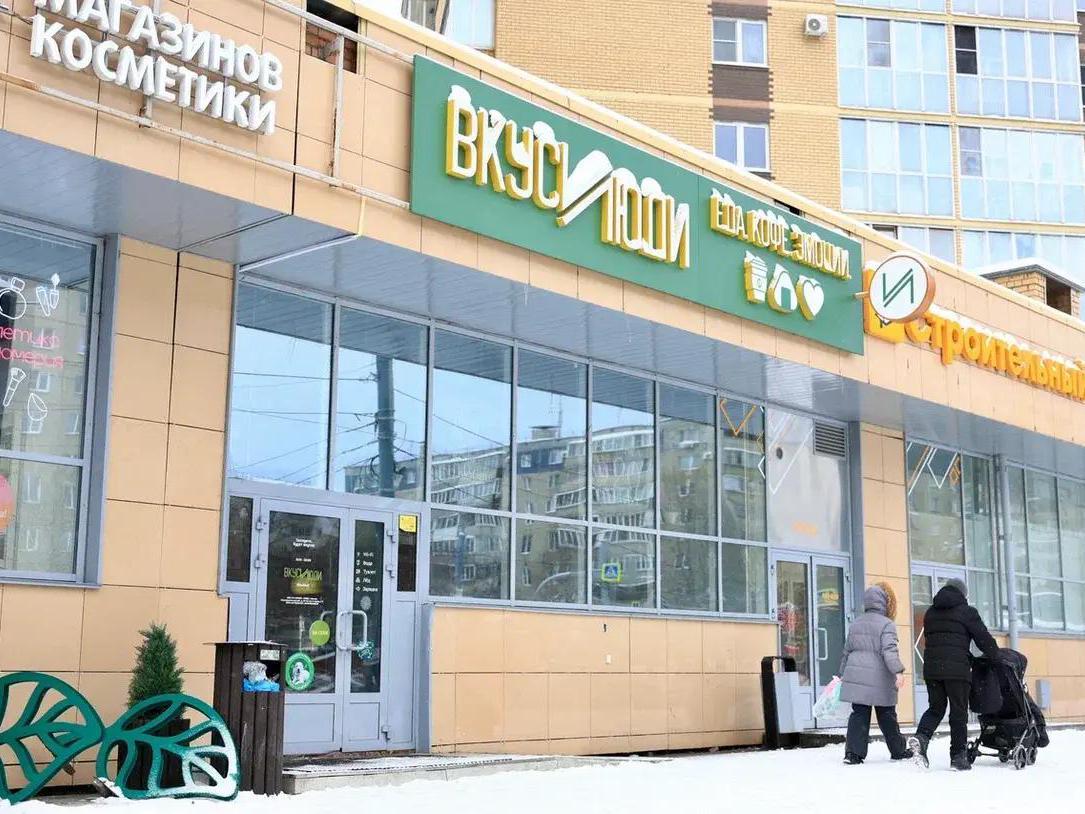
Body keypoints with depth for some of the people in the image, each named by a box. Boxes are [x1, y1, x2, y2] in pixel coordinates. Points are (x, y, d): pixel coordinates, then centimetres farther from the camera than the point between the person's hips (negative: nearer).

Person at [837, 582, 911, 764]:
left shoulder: (855, 624, 13)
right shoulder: (886, 624, -7)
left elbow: (847, 650, 20)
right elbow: (889, 650, -20)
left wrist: (843, 673, 29)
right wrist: (898, 671, -26)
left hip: (856, 677, 5)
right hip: (879, 681, -5)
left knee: (858, 714, 3)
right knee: (887, 716, 9)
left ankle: (853, 752, -8)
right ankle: (898, 750, 23)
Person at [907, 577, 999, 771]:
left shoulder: (930, 612, 18)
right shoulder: (966, 611, 0)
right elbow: (983, 638, -1)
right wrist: (996, 657, 13)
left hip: (931, 667, 5)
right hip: (957, 669, -5)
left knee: (935, 708, 13)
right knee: (958, 712, 3)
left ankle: (921, 737, -12)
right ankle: (958, 755, 4)